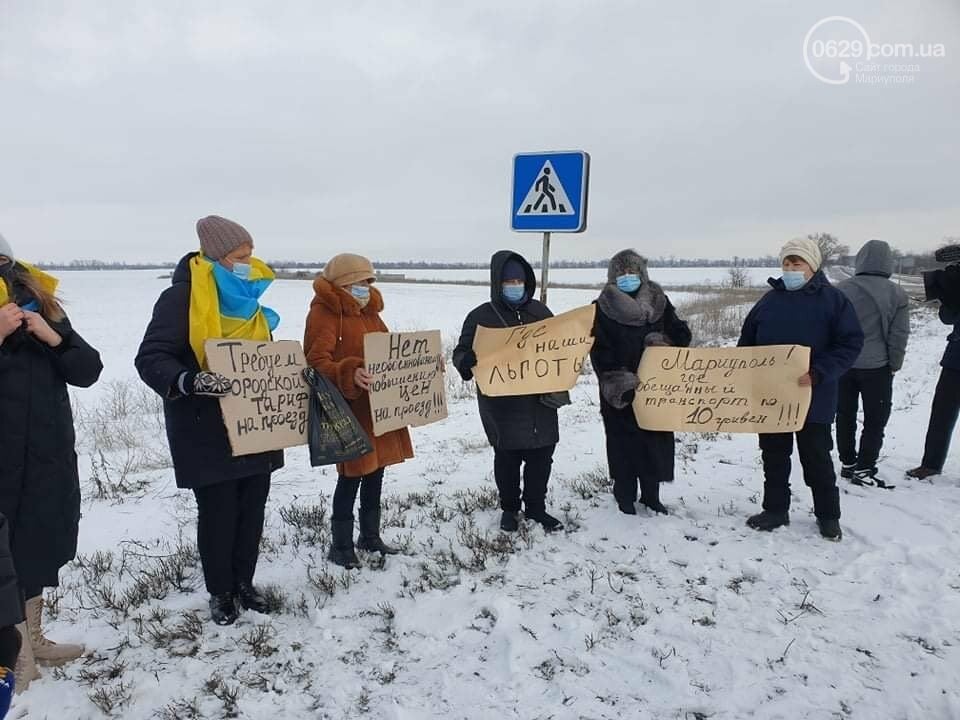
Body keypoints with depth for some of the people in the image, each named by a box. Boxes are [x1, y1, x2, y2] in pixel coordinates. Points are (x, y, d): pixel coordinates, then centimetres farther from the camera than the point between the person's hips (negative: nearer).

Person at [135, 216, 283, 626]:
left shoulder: (249, 301, 10)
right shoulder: (182, 298, -14)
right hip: (208, 431, -7)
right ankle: (220, 592, 24)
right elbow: (150, 359, -18)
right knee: (218, 512, 4)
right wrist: (192, 381, -36)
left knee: (252, 507, 13)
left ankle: (244, 582, 31)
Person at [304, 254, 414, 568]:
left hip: (379, 406, 8)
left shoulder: (369, 311, 17)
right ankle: (341, 545, 14)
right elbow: (317, 361, -22)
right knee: (351, 476, -2)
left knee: (375, 472, 16)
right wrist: (350, 374, -39)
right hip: (349, 410, -8)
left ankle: (370, 536, 31)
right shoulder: (324, 313, -11)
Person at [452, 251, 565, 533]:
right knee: (507, 457, 8)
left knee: (542, 453, 11)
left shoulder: (540, 311, 8)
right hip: (502, 403, -3)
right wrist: (467, 363, -26)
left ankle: (536, 507, 29)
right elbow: (462, 352, -3)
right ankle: (509, 508, 28)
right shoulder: (481, 316, -4)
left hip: (540, 399, 4)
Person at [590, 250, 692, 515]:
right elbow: (600, 351, -11)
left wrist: (660, 340, -14)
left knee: (657, 439, 9)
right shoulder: (603, 307, -3)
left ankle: (651, 494, 25)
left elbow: (681, 334, 6)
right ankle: (625, 496, 17)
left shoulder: (659, 302, 8)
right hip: (619, 391, -3)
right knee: (624, 443, 2)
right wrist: (619, 382, -20)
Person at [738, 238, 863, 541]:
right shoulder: (770, 299, 5)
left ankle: (828, 515, 26)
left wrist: (818, 373, -24)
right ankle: (775, 509, 27)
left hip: (813, 398, -4)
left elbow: (851, 343, -13)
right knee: (774, 456, 13)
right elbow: (746, 344, 11)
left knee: (816, 457, 8)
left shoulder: (833, 299, -7)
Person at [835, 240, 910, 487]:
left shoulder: (842, 289, -4)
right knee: (875, 420, 8)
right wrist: (894, 365, 8)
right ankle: (863, 469, 8)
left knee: (845, 416, 14)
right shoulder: (897, 294, -8)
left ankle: (848, 464, 23)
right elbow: (899, 335, -5)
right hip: (876, 367, -2)